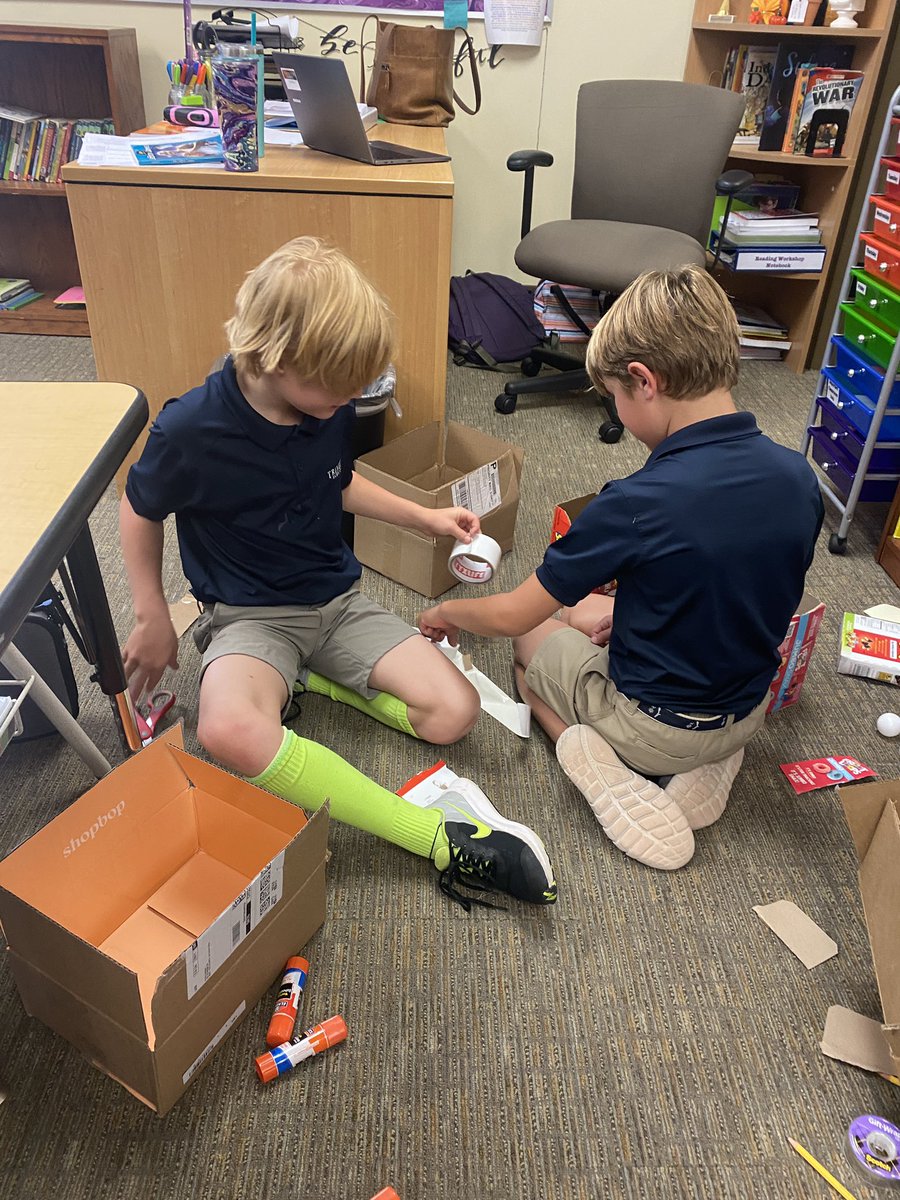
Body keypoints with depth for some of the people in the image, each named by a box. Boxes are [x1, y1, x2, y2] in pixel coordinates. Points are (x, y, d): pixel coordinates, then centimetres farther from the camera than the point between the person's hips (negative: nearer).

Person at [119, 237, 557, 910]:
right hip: (249, 618, -4)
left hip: (337, 601, 5)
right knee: (232, 732, -39)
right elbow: (140, 511, 0)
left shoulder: (332, 408, -5)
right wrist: (152, 620, 4)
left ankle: (302, 679, 0)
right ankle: (443, 838, -35)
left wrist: (425, 518, 8)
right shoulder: (192, 430, -20)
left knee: (454, 713, -14)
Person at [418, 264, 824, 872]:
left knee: (535, 636, 21)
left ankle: (598, 761, -2)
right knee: (589, 612, 28)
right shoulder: (800, 477, -12)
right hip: (746, 718, 5)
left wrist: (449, 611, 3)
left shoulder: (639, 503, -30)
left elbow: (509, 617, -18)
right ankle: (707, 767, 11)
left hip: (649, 726, -5)